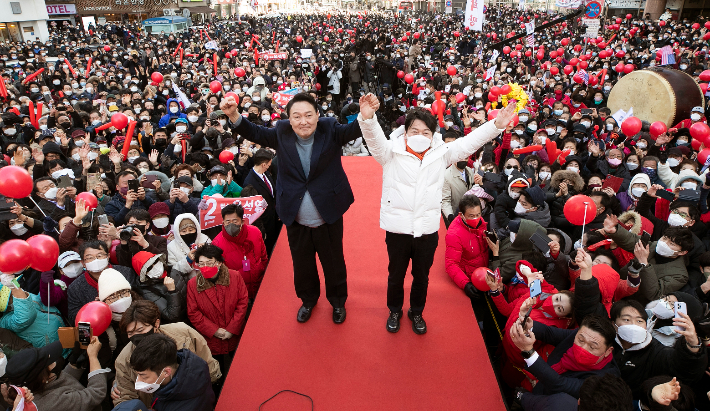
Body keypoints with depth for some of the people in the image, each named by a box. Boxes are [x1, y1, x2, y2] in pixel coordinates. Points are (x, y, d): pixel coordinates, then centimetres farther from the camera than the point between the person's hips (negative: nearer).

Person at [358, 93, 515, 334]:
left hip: (427, 229, 2)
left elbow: (470, 142, 0)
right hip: (397, 227, -2)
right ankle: (395, 311, 43)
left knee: (422, 276, 20)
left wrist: (497, 125, -12)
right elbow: (374, 138, -22)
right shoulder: (392, 152, -5)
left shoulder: (442, 153, 2)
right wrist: (367, 118, -43)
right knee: (396, 275, 18)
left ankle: (416, 312, 44)